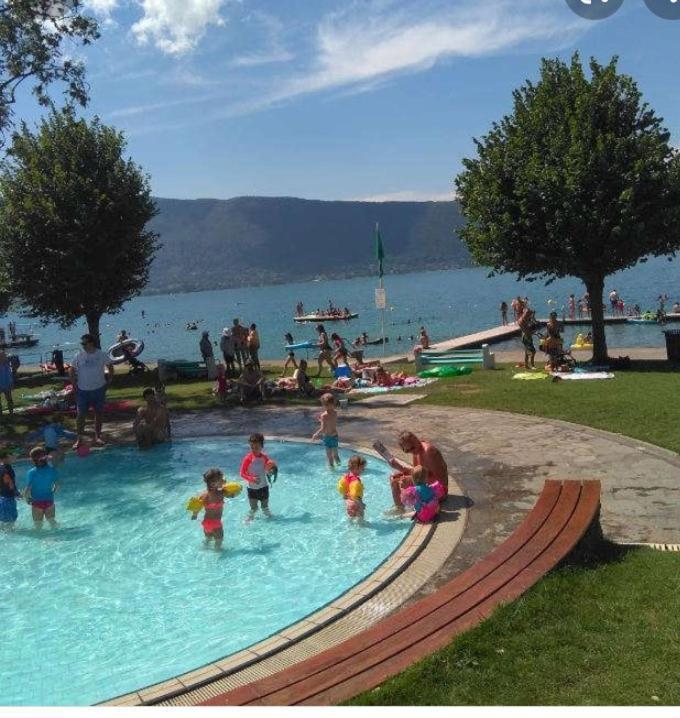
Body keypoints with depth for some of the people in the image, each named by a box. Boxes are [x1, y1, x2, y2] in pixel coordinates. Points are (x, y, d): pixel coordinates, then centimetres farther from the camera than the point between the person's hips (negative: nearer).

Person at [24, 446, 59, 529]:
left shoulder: (32, 473, -19)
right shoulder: (52, 469, -9)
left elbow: (27, 489, -19)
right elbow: (57, 485, -1)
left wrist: (26, 498, 0)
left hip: (37, 502, -3)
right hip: (49, 500, 3)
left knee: (38, 524, 16)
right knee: (51, 520, 25)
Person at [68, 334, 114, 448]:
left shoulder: (101, 355, -5)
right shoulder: (79, 356, -6)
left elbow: (110, 366, 8)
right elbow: (71, 370, 3)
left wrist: (108, 380, 2)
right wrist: (75, 385, -2)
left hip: (99, 389, 1)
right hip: (83, 390, -1)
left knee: (98, 414, 10)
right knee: (81, 415, -1)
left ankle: (97, 437, 23)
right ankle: (79, 438, 7)